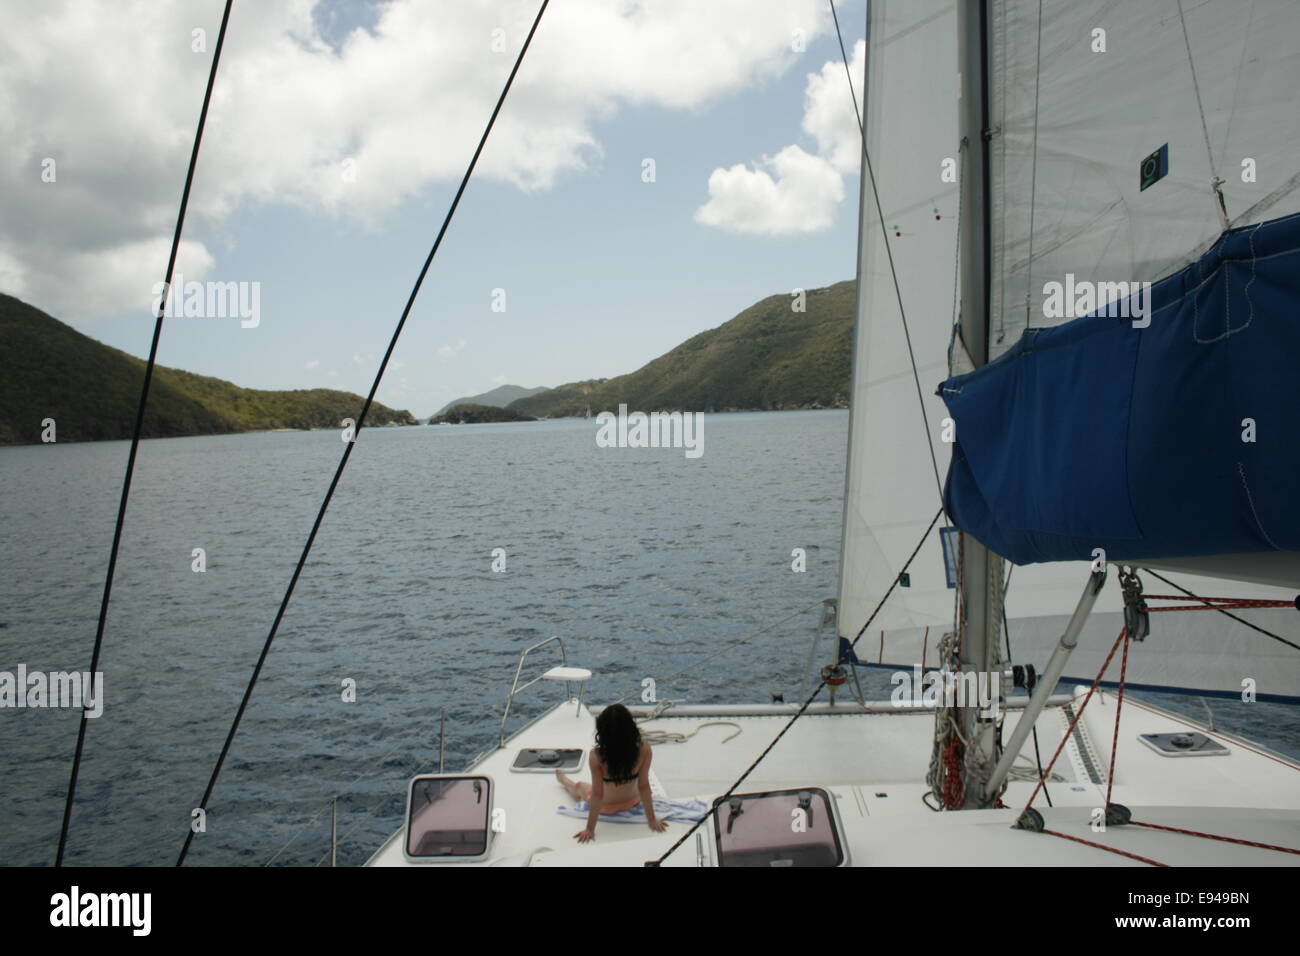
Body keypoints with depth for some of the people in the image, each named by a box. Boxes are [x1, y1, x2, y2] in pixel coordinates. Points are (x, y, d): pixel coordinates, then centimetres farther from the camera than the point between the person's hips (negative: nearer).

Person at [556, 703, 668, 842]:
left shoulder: (597, 755, -34)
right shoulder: (643, 749, -30)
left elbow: (597, 794, -27)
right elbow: (644, 786, -22)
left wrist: (590, 829, -17)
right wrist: (652, 820, -12)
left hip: (606, 806, -1)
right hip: (632, 802, 1)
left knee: (578, 786, 33)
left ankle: (565, 781, 67)